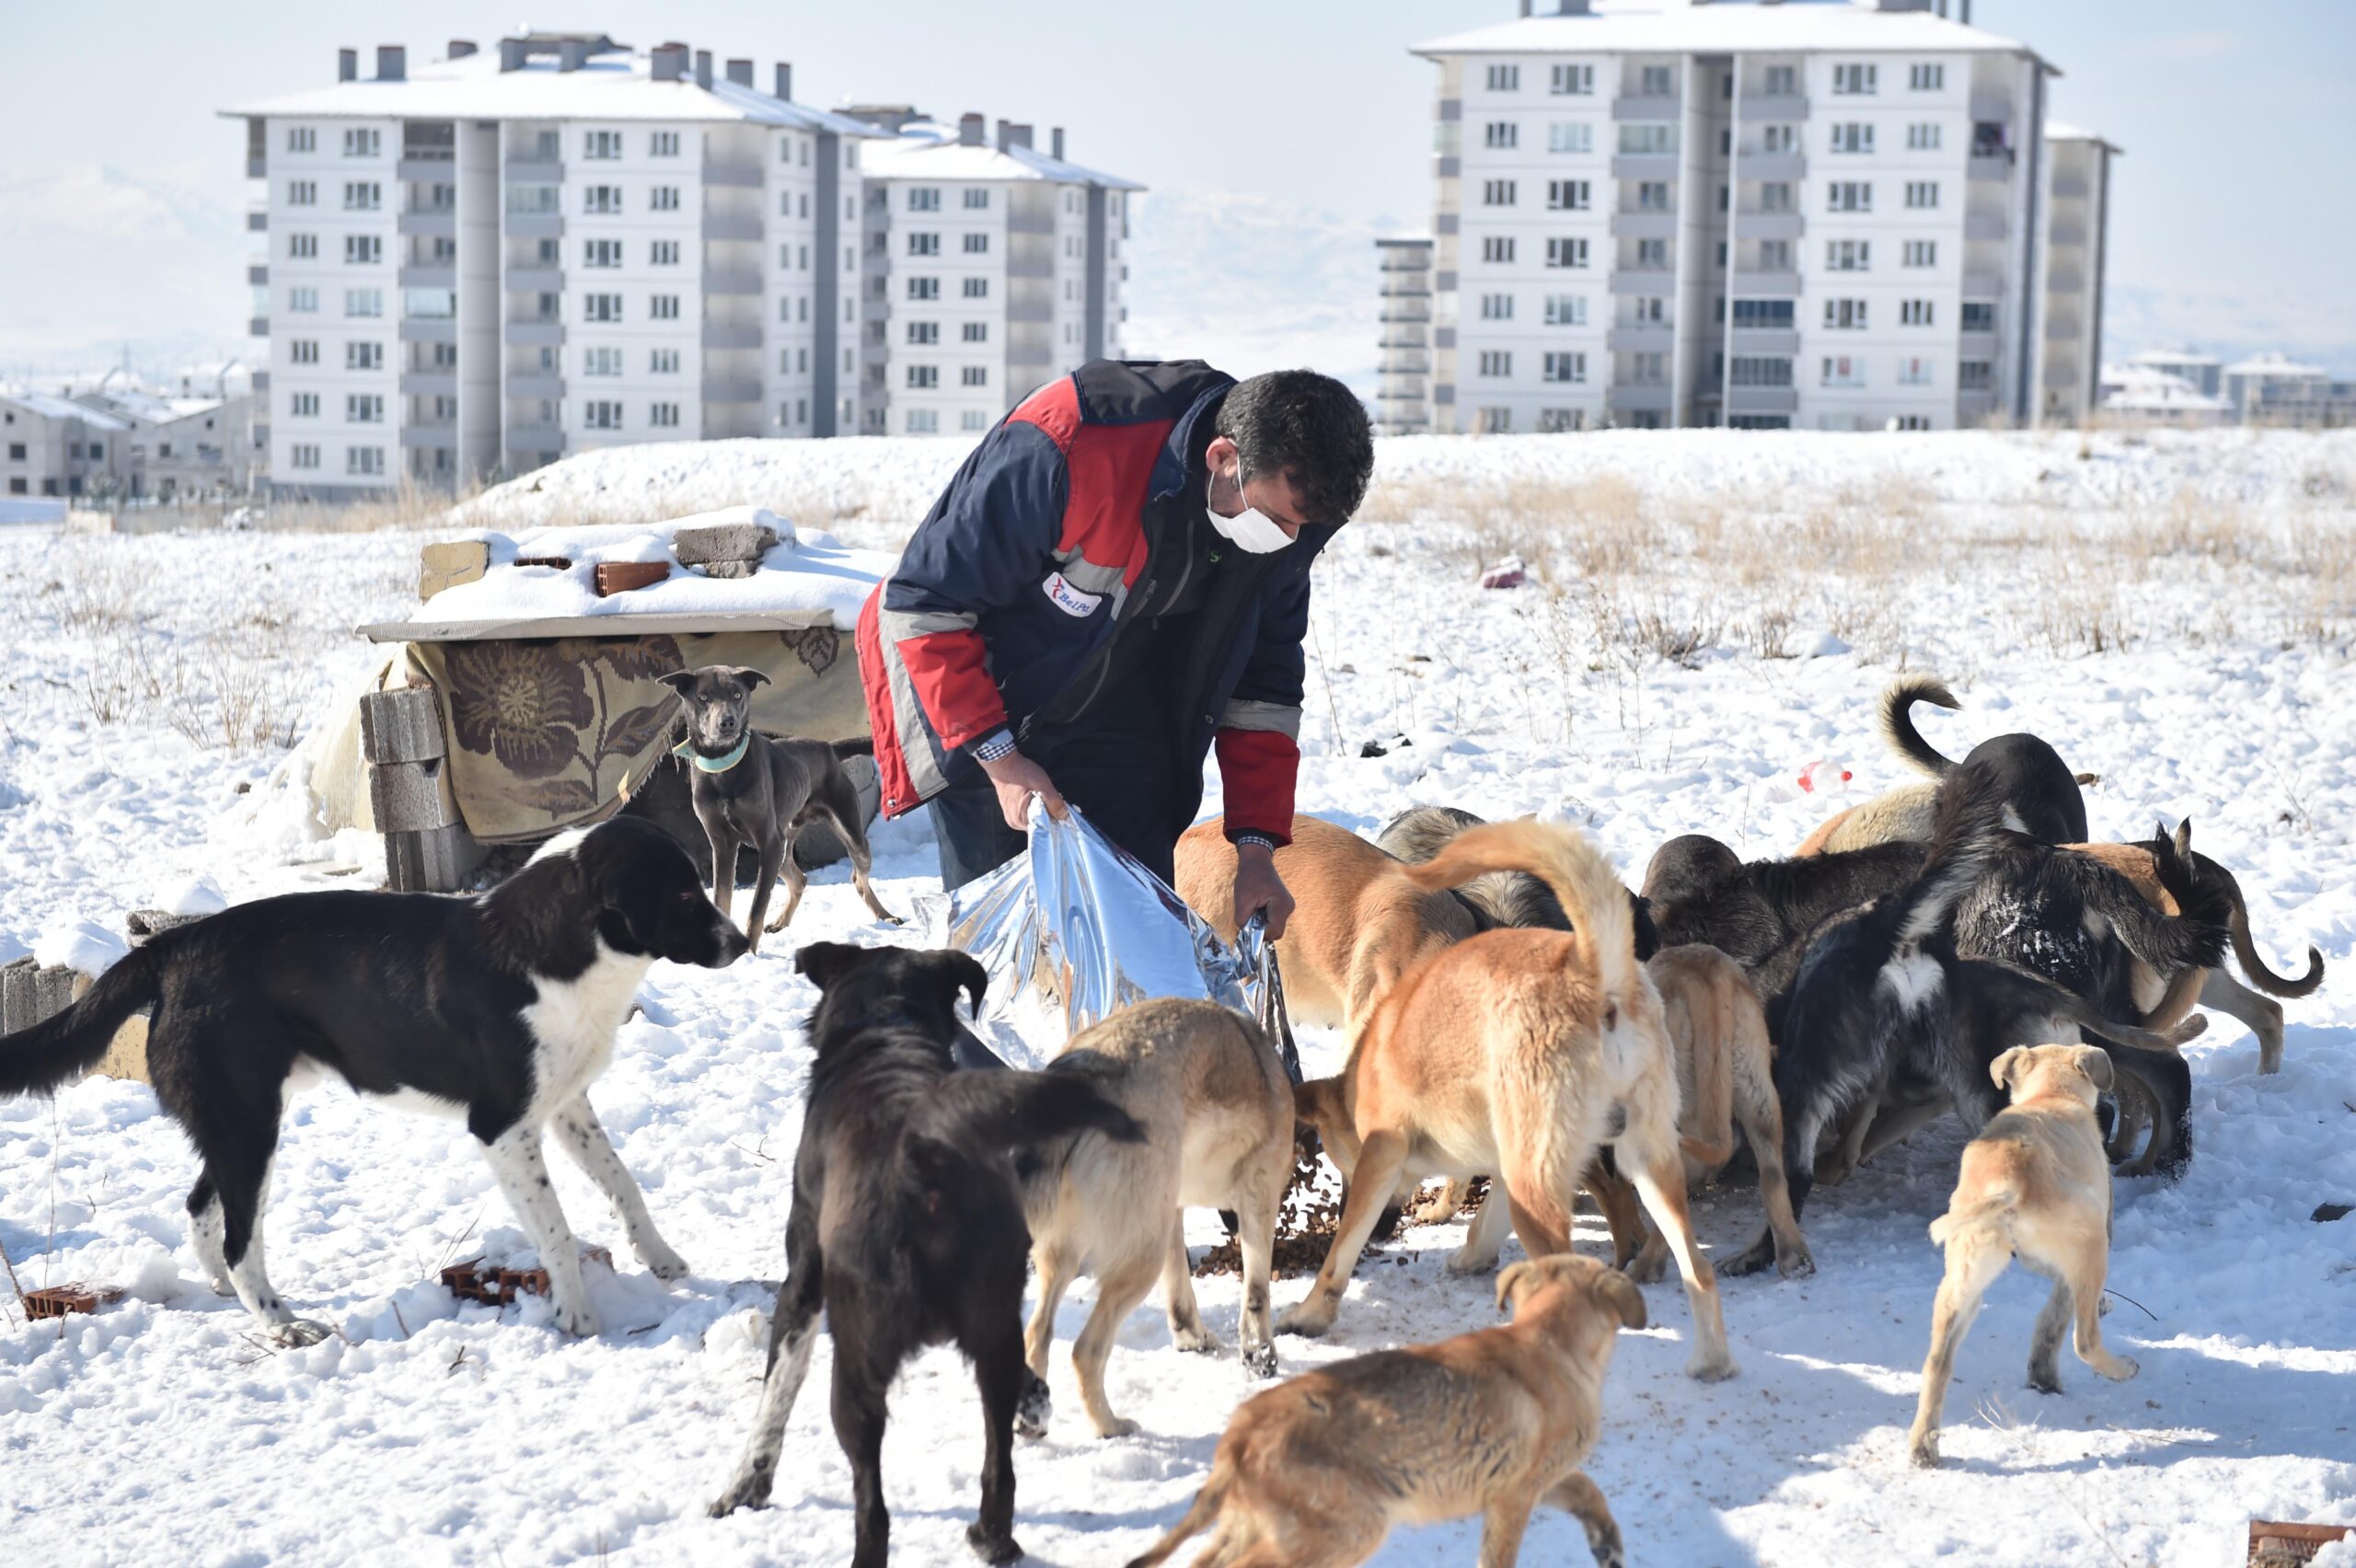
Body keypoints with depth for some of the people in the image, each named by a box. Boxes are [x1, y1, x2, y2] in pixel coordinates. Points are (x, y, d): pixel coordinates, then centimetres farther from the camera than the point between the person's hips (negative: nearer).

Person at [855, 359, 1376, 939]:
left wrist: (1257, 845, -5)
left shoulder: (1291, 503, -15)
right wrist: (997, 756, -28)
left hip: (1116, 724, 5)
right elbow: (923, 605, -26)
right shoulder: (1063, 451, -36)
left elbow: (1265, 676, 0)